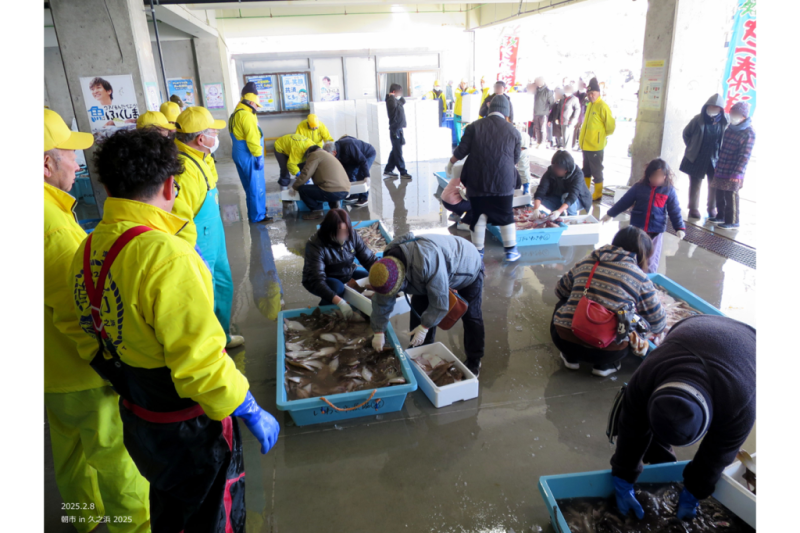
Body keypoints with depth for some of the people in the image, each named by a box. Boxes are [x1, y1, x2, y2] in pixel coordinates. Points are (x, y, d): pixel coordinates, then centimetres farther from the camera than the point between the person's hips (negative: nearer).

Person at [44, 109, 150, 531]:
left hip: (55, 367, 10)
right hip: (83, 374, -10)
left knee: (71, 448, 27)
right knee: (116, 457, 9)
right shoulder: (53, 227, -30)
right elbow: (83, 318, -28)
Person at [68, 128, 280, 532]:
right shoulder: (166, 256, -31)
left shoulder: (87, 252, -4)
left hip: (136, 417, 7)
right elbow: (201, 362, -30)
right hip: (189, 427, -7)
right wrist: (252, 414, -17)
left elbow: (90, 343, 7)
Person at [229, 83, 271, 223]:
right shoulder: (246, 116, -18)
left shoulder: (235, 115, 14)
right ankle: (258, 216, 5)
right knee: (257, 187, -1)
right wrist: (259, 157, -19)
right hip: (248, 157, -10)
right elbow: (252, 139, -22)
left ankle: (254, 213, 28)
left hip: (239, 155, 10)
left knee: (251, 186, 19)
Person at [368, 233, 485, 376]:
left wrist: (424, 327, -29)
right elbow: (382, 301, -11)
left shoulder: (426, 263, -48)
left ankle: (474, 361, 15)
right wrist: (379, 332, -8)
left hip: (468, 267, -6)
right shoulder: (388, 266, -22)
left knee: (471, 316, -2)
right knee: (418, 307, -2)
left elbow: (439, 300, -37)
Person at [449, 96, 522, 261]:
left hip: (477, 182, 0)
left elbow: (462, 150, -2)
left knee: (478, 217, 10)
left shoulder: (474, 127, -2)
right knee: (506, 217, 12)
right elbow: (516, 158, 9)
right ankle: (511, 250, 19)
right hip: (504, 182, 0)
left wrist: (451, 163, 15)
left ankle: (478, 251, 18)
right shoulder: (514, 131, 1)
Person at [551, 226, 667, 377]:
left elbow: (560, 291, 24)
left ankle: (571, 357, 21)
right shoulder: (639, 277, 2)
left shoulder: (585, 262, 11)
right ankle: (604, 365, 12)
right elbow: (658, 324, 10)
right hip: (606, 351, -2)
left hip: (563, 340, 3)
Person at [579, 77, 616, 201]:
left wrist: (603, 135, 0)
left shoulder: (602, 106, -14)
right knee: (586, 169, 18)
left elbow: (611, 125, -12)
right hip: (585, 144, 8)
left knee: (596, 170, 0)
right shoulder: (589, 105, 11)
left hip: (595, 146, -8)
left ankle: (598, 194, 9)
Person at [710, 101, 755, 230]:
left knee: (731, 196, -3)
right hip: (721, 170, 7)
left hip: (733, 173, -7)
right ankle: (721, 216, 28)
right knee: (720, 195, 14)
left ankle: (732, 221, 6)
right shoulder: (730, 128, 10)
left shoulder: (749, 133, -11)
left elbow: (745, 155, -14)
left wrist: (737, 173, -19)